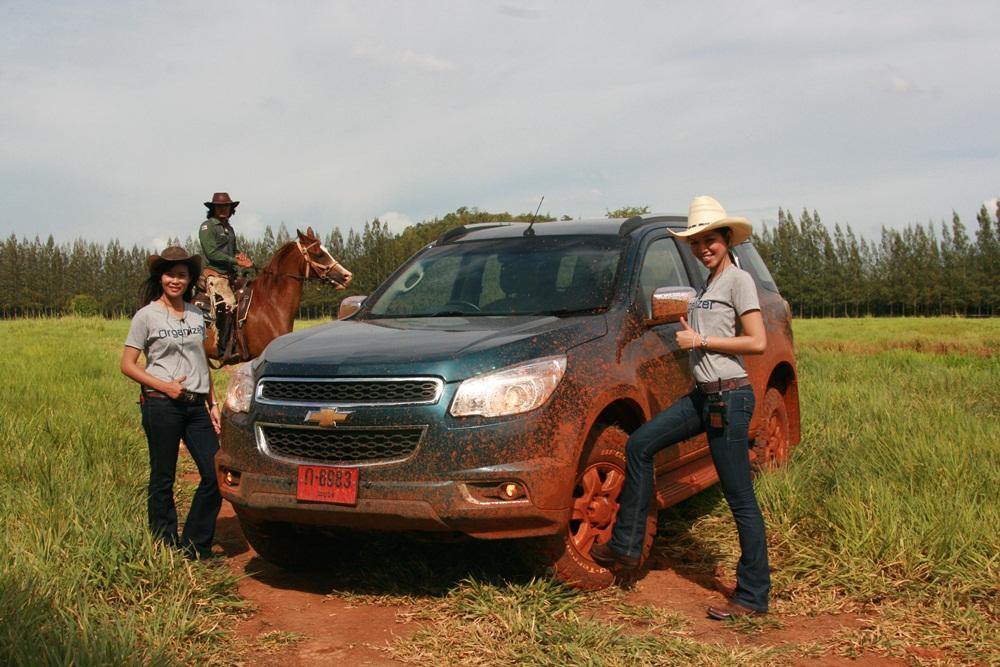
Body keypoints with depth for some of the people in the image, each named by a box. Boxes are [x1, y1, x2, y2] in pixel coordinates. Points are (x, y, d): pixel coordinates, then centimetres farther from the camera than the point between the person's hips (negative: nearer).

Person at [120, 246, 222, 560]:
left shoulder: (197, 315, 12)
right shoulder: (147, 315, -3)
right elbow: (127, 365, -4)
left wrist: (213, 404, 12)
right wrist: (164, 386, -16)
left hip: (196, 405, 5)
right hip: (161, 405, -5)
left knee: (216, 475, 1)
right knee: (162, 479, 3)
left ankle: (195, 546, 14)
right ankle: (165, 547, 16)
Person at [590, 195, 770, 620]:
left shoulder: (738, 280, -8)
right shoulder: (707, 285, 17)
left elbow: (757, 342, -15)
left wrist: (701, 341, -12)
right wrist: (690, 336, 8)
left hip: (730, 397, -9)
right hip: (702, 395, 9)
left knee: (740, 499, -4)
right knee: (639, 444, 4)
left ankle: (753, 596, 6)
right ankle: (626, 547, 12)